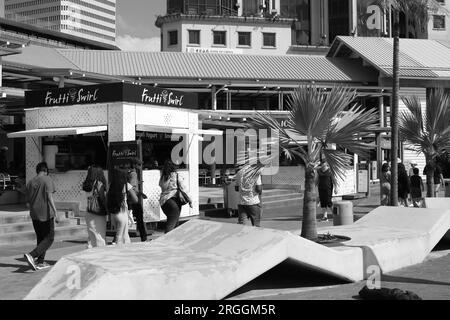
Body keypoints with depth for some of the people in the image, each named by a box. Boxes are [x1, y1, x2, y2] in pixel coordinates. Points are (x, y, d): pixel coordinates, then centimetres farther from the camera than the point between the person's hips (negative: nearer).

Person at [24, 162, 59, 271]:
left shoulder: (30, 182, 11)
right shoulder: (47, 180, -7)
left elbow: (28, 201, 14)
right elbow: (50, 197, -16)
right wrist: (55, 213, -18)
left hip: (34, 214, 7)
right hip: (46, 213, -7)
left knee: (40, 237, 16)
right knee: (49, 238, -1)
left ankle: (40, 262, 15)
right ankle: (31, 255, -18)